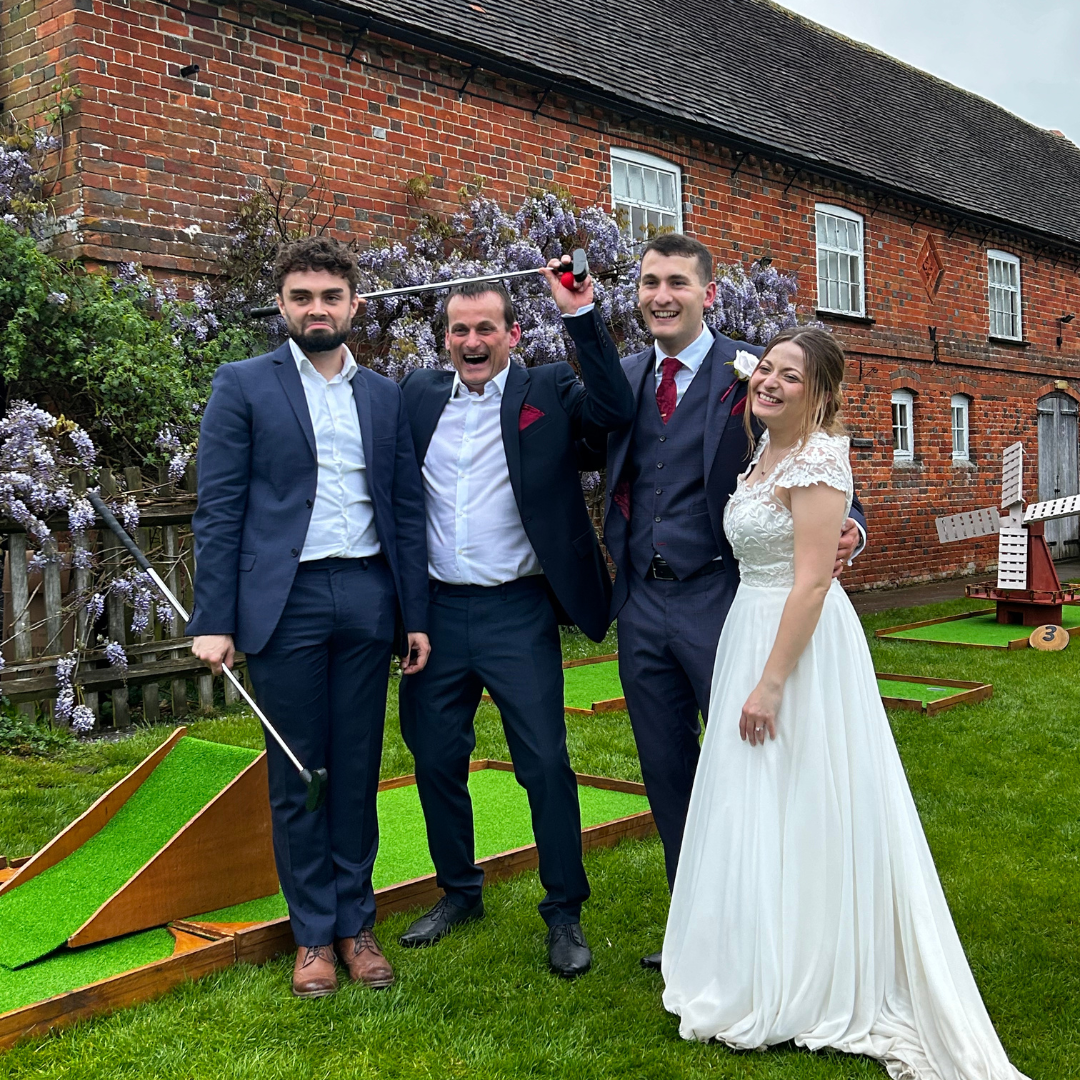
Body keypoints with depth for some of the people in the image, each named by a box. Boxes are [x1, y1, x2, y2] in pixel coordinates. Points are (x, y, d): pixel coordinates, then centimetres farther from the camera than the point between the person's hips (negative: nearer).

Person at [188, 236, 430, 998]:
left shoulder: (386, 396, 11)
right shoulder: (243, 386, 2)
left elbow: (406, 508, 10)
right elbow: (219, 508, -3)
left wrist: (417, 615, 5)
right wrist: (213, 620, -9)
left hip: (368, 597, 3)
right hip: (285, 600, -2)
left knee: (358, 771, 9)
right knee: (296, 777, 6)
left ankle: (356, 921, 24)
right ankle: (314, 933, 19)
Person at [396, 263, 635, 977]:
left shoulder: (548, 392, -2)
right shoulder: (420, 396, 8)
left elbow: (616, 410, -19)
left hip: (518, 615, -4)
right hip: (437, 612, 4)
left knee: (545, 764, 1)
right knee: (436, 760, 14)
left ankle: (565, 913, 19)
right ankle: (460, 892, 35)